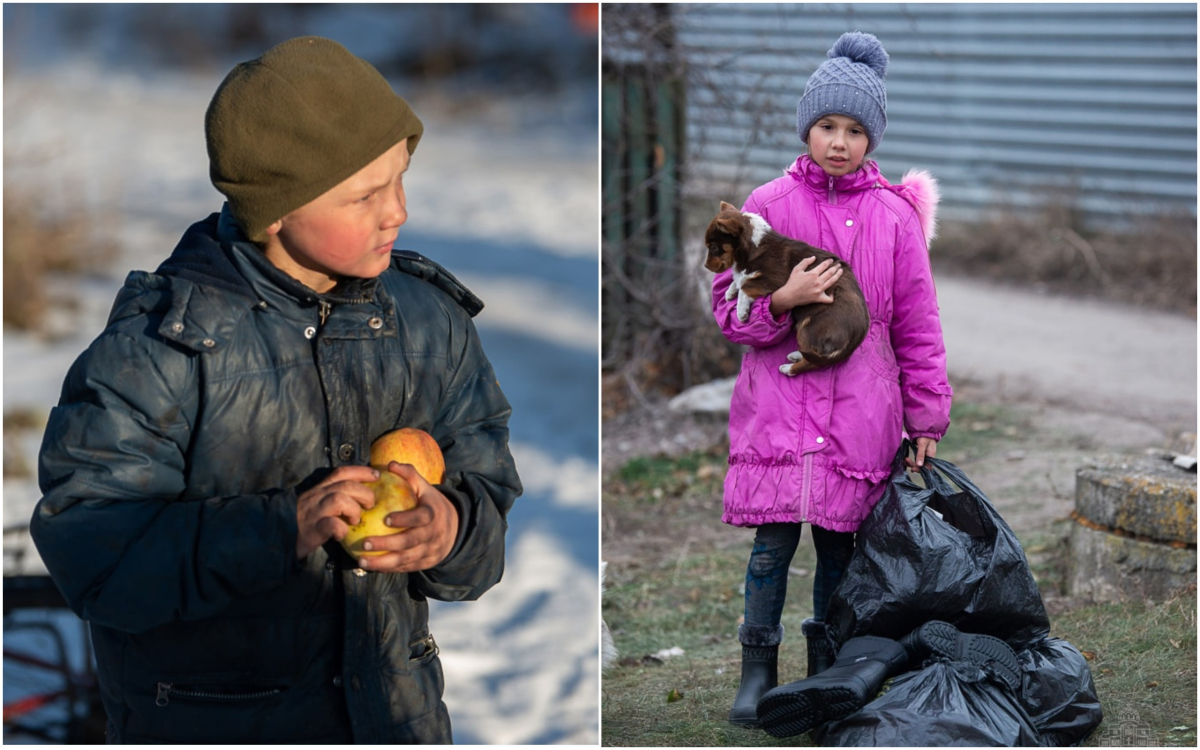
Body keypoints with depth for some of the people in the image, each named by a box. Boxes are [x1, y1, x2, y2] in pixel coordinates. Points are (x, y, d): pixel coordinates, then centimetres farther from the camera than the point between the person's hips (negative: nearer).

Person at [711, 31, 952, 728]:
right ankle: (759, 669, 14)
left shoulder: (893, 216, 4)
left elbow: (918, 325, 8)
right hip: (778, 402, -1)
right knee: (773, 540, -2)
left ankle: (826, 667, 22)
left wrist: (926, 418, 9)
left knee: (839, 541, 7)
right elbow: (729, 305, 4)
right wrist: (781, 300, -16)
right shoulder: (769, 204, 1)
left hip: (860, 409, 1)